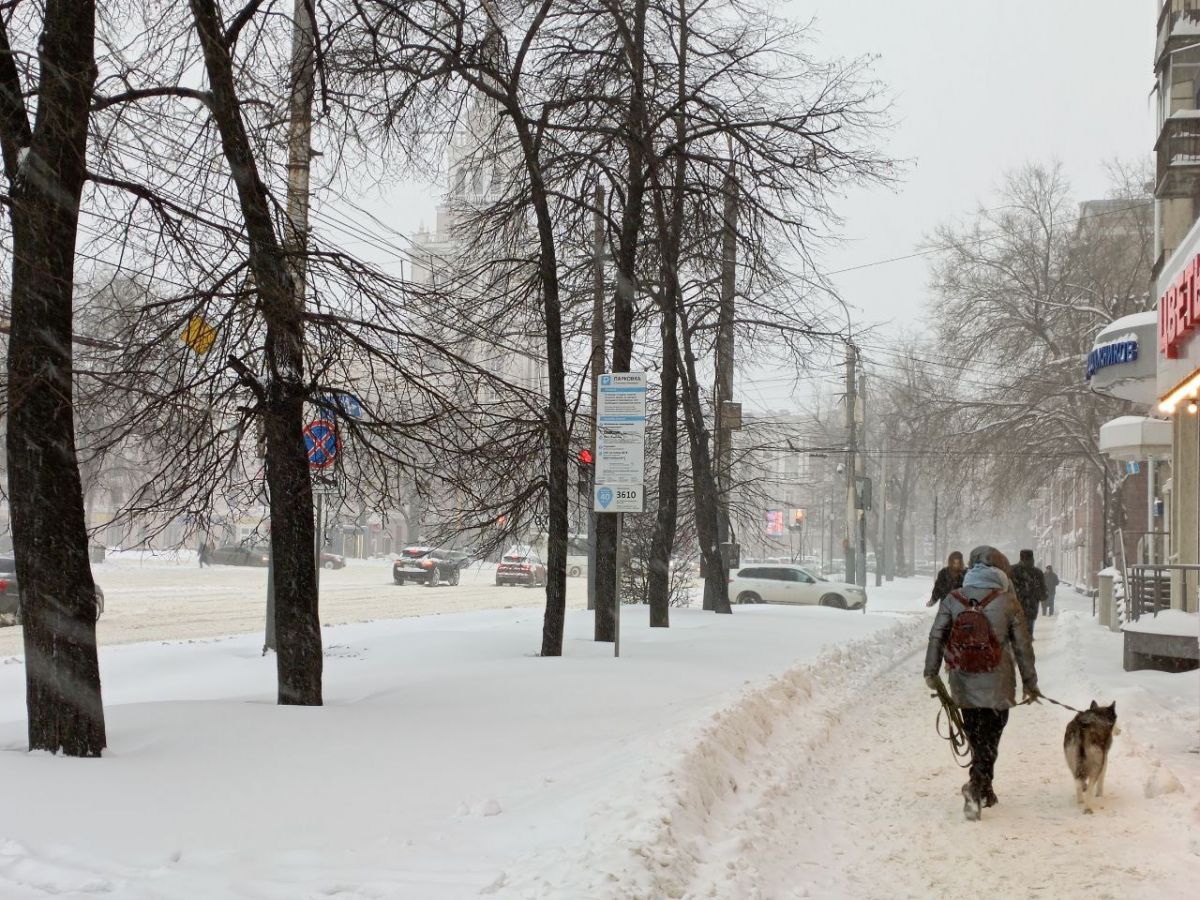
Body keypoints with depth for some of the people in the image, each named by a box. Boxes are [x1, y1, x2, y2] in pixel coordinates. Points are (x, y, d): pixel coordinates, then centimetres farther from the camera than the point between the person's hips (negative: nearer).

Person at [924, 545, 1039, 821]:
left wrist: (931, 672, 8)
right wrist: (1030, 682, 8)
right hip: (996, 684, -3)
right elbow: (1022, 646, 0)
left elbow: (937, 637, 1)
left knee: (976, 737, 16)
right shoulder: (1007, 602, -3)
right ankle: (976, 785, -18)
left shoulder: (953, 600, 3)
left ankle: (984, 791, 24)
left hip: (964, 683, 3)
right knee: (990, 738, 2)